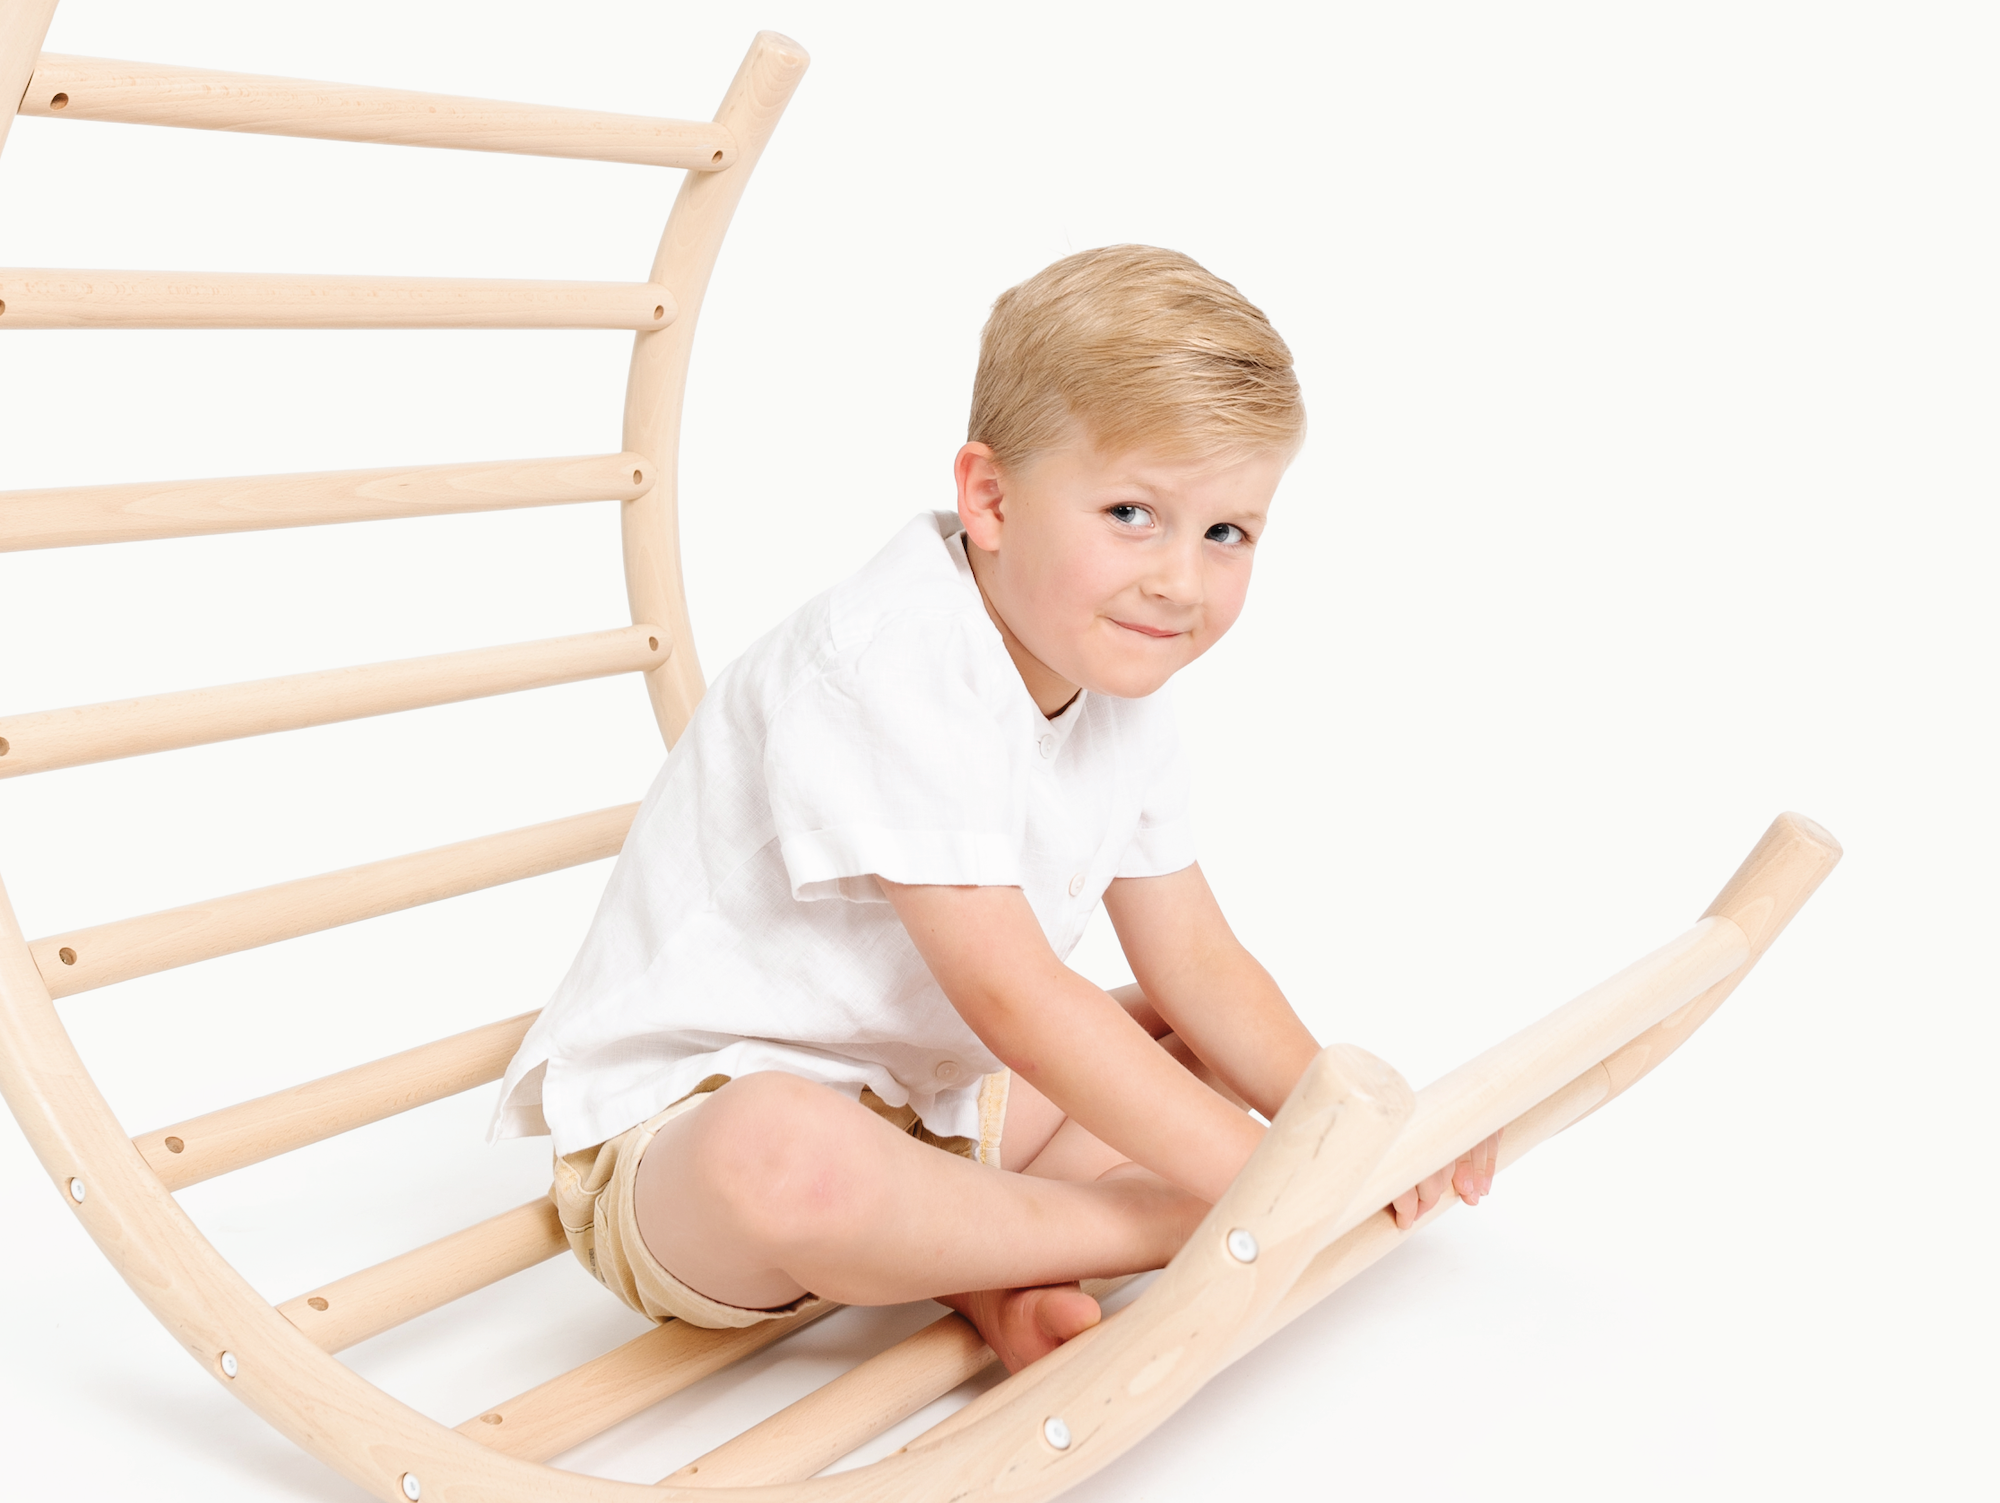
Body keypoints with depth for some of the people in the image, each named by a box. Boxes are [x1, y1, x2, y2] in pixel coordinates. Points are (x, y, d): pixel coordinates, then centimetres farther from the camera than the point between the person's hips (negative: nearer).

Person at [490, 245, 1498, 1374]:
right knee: (783, 1158, -42)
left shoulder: (1122, 693, 1)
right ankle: (1158, 1226, -20)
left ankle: (989, 1271, -13)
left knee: (1211, 1045, 9)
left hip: (930, 1098, 9)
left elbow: (1193, 960, 7)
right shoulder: (891, 673, -27)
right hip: (680, 1123, -9)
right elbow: (1011, 997, -31)